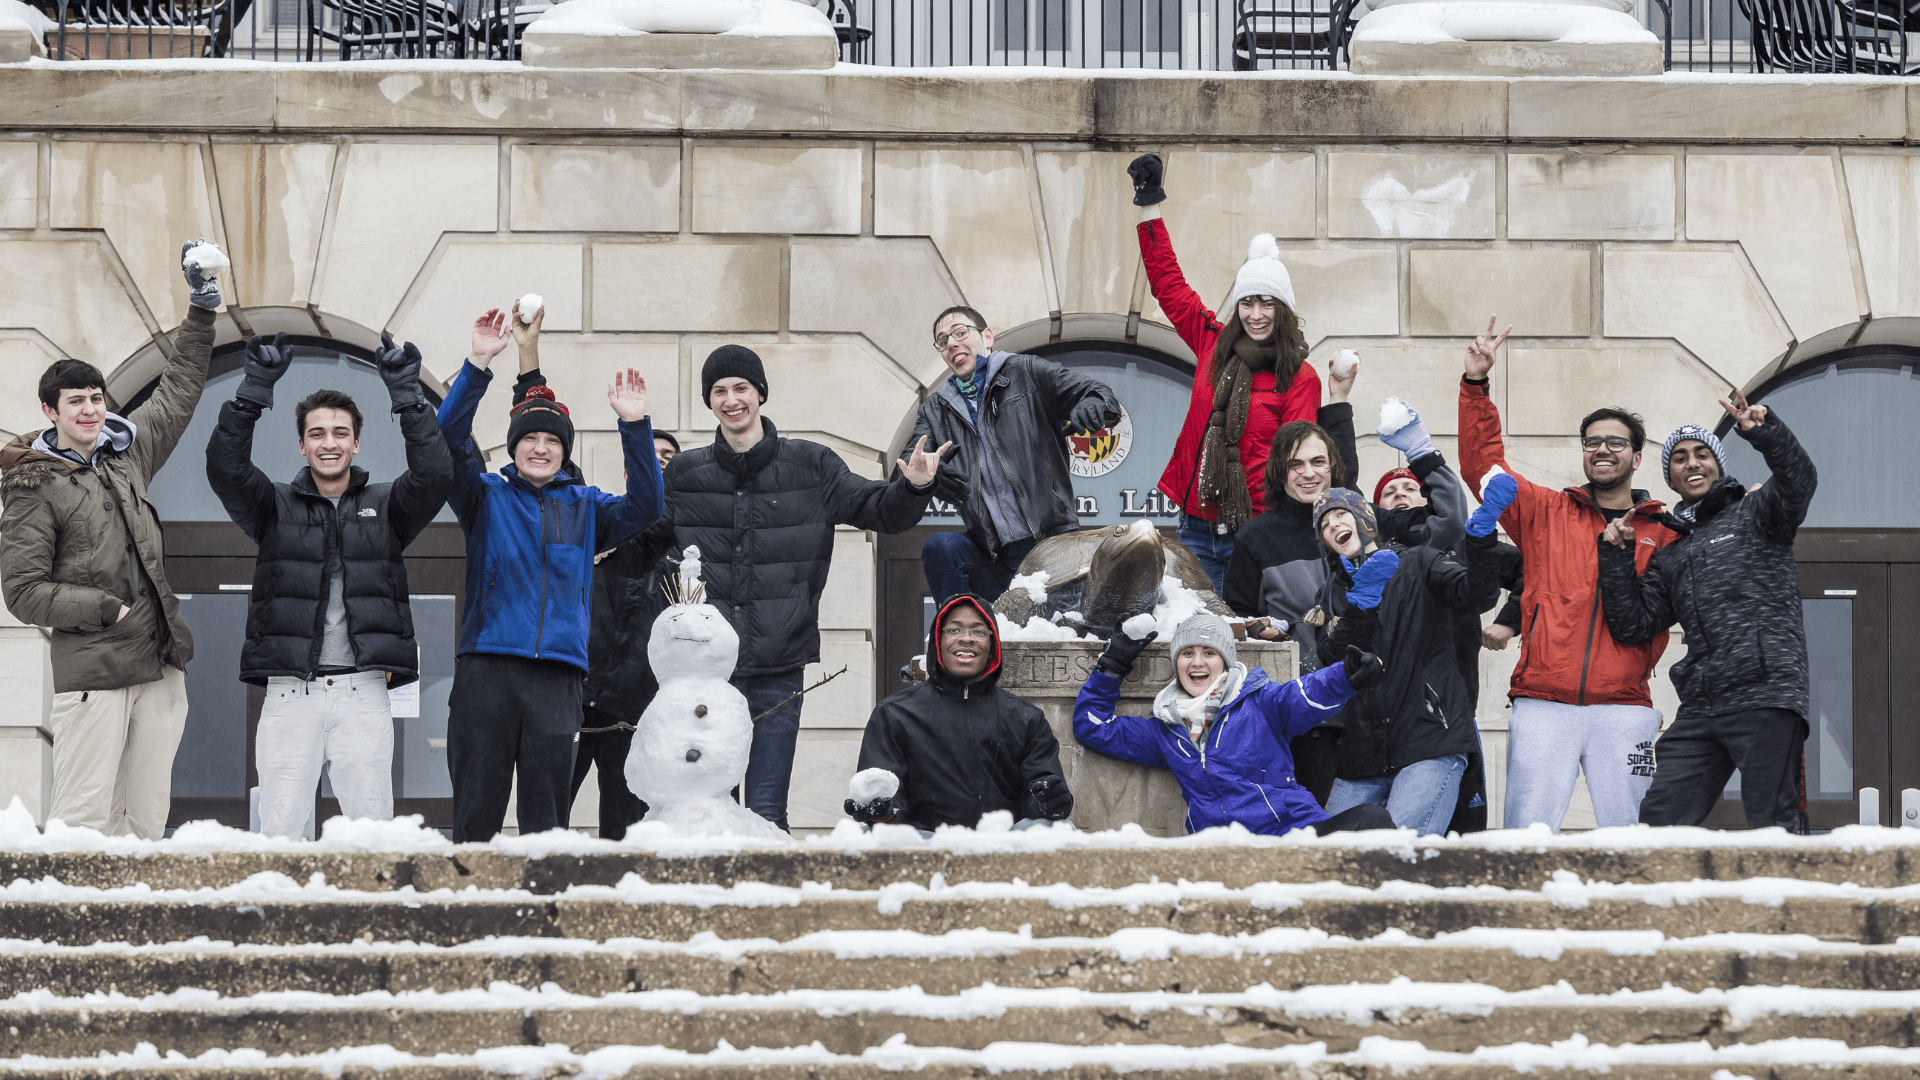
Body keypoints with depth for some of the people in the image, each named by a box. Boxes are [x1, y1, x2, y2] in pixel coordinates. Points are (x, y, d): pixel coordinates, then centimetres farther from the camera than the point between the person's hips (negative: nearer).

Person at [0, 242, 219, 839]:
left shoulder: (126, 452, 14)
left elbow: (177, 393, 27)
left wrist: (201, 310, 24)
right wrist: (108, 610, -10)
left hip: (160, 667, 6)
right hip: (91, 673, -6)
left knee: (145, 822, 3)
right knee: (83, 819, -12)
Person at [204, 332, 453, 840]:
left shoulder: (384, 507, 13)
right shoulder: (277, 507, 11)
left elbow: (434, 476, -5)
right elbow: (226, 469, -5)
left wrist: (406, 395, -14)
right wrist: (255, 388, -16)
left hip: (364, 693, 0)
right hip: (291, 692, 0)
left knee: (371, 826, -1)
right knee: (280, 828, -5)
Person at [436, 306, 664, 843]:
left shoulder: (583, 507, 17)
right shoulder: (487, 496, 11)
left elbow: (643, 508, 4)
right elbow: (448, 438, -3)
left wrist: (634, 427, -6)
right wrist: (477, 365, -15)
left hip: (557, 673, 2)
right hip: (486, 669, -2)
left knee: (546, 816, 1)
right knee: (476, 813, -4)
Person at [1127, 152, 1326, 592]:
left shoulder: (1300, 378, -2)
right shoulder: (1213, 346, 10)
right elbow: (1168, 283, 18)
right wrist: (1148, 201, 19)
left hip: (1254, 529, -4)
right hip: (1196, 528, 4)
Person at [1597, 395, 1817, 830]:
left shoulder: (1753, 513, 12)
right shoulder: (1669, 557, 26)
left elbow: (1798, 482, -9)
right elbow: (1632, 625, 16)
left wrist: (1765, 433, -25)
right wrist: (1615, 556, 8)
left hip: (1766, 698, -6)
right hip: (1699, 710, 6)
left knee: (1772, 829, -12)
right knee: (1659, 822, -2)